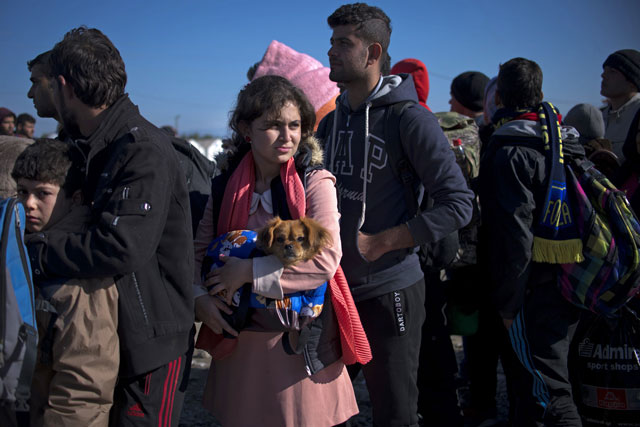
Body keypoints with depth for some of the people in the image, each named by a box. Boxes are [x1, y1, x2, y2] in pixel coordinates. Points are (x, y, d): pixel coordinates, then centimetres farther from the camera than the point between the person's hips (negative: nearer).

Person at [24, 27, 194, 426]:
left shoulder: (145, 150, -19)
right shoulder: (95, 148, 13)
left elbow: (122, 248, -29)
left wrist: (36, 250, -19)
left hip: (152, 344, -9)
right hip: (111, 337, 9)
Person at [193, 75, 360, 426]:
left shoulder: (315, 182, -11)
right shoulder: (228, 184, 3)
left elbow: (326, 259, -22)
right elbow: (200, 247, 10)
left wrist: (250, 271, -19)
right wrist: (199, 295, -8)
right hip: (240, 340, 4)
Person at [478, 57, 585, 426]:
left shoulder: (509, 152, -15)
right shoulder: (568, 140, 10)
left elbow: (514, 234, -20)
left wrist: (507, 302, -13)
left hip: (536, 288, -8)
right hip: (572, 283, 8)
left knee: (547, 390, -4)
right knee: (529, 377, 22)